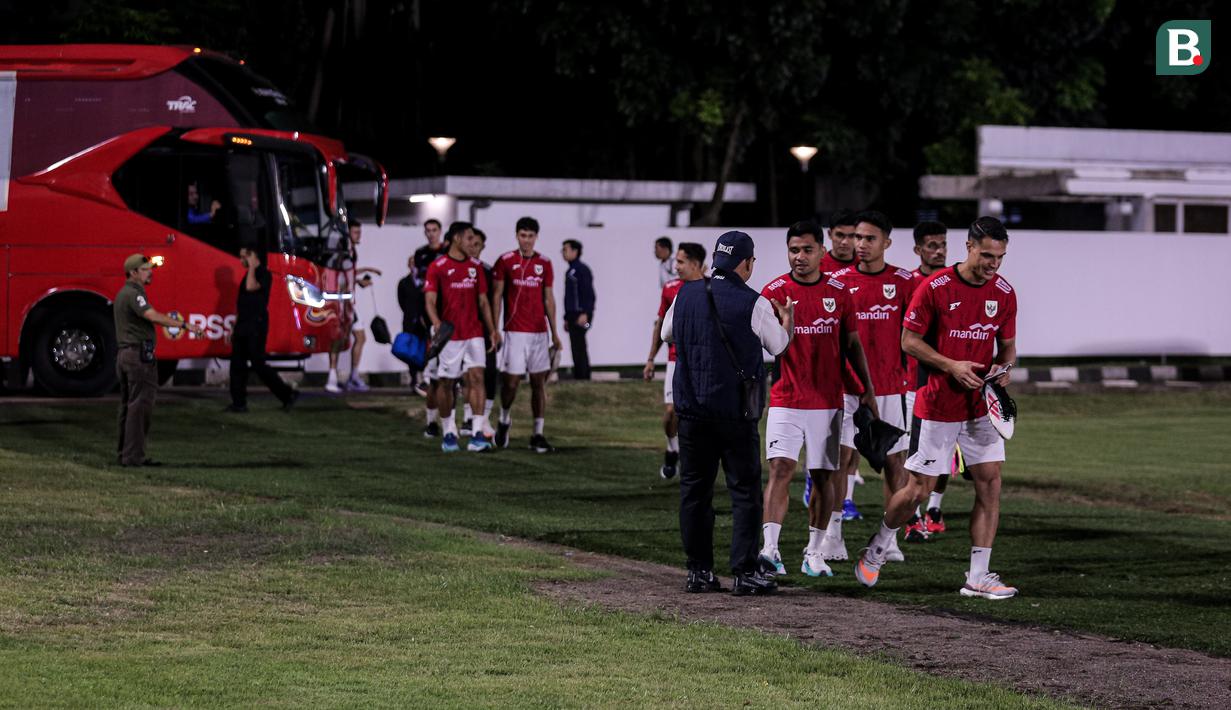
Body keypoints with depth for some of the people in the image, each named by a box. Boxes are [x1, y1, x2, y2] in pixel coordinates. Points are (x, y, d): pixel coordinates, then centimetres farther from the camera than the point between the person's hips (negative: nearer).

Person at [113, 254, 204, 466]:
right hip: (139, 354, -10)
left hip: (124, 355, 10)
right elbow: (153, 316, -28)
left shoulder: (123, 294, 18)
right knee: (141, 404, -9)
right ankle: (134, 455, -11)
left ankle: (124, 453, 18)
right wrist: (184, 325, -31)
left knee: (128, 405, 14)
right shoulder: (133, 294, -14)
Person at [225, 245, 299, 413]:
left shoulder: (264, 274, -9)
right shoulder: (248, 274, 18)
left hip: (256, 326, -9)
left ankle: (287, 394, 0)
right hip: (243, 326, 9)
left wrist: (252, 266, -18)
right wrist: (234, 327, 21)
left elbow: (251, 287, -30)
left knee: (258, 364, -9)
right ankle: (239, 403, 7)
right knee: (237, 365, 4)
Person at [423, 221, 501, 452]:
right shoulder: (438, 267, -4)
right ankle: (449, 432, 18)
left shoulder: (476, 266, 10)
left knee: (476, 377, -9)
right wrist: (437, 324, -26)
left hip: (474, 333, 3)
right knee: (446, 382, 5)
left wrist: (492, 329, 9)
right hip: (450, 335, -3)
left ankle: (478, 434, -13)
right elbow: (430, 300, -10)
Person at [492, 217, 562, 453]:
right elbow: (496, 297, 1)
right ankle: (504, 420, 21)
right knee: (511, 380, -6)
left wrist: (554, 332, 10)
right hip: (515, 332, -3)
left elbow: (548, 299, 13)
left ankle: (538, 434, 4)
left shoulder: (544, 264, 9)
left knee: (539, 382, 1)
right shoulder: (505, 261, 0)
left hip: (540, 332, 3)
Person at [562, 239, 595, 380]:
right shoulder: (569, 272, 19)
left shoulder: (582, 270, -10)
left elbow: (589, 294, -17)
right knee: (577, 349, 10)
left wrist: (585, 314, -25)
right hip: (572, 316, 10)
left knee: (578, 348, -12)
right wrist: (567, 318, 23)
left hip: (581, 315, -10)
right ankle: (580, 378, 13)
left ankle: (582, 377, -12)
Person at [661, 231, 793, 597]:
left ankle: (698, 570, 12)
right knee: (745, 490, 2)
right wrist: (787, 319, 25)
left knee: (694, 489, 10)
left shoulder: (686, 295, 1)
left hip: (691, 407, 4)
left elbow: (667, 333, 18)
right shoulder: (753, 303, -11)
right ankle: (745, 572, -1)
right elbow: (778, 346, 5)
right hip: (735, 411, -4)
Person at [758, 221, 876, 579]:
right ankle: (770, 547, -21)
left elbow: (852, 344, 11)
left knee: (824, 476, 6)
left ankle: (814, 553, 16)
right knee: (781, 468, -16)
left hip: (828, 400, 3)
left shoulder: (837, 291, 5)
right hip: (786, 400, -3)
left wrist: (868, 389, 8)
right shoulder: (775, 291, -2)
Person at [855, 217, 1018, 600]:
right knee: (919, 489, -1)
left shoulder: (1004, 293, 1)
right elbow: (909, 341, -7)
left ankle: (978, 577, 1)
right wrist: (952, 366, -18)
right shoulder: (935, 288, -12)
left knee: (990, 482, -4)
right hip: (937, 406, -4)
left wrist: (1002, 367, -8)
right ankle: (877, 547, 26)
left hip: (980, 406, 4)